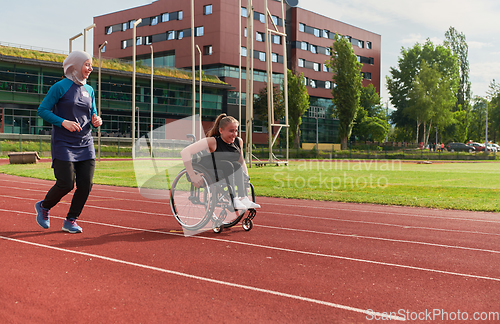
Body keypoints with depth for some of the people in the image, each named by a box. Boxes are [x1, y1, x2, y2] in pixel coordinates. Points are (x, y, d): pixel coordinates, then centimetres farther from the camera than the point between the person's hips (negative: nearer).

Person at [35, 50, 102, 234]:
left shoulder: (89, 90, 12)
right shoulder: (60, 87, -5)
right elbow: (42, 110, -6)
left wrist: (96, 121, -3)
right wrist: (63, 122, -19)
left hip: (85, 145, 6)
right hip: (63, 144, -5)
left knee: (86, 185, -3)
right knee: (66, 184, -8)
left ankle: (70, 221, 14)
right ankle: (43, 207, 22)